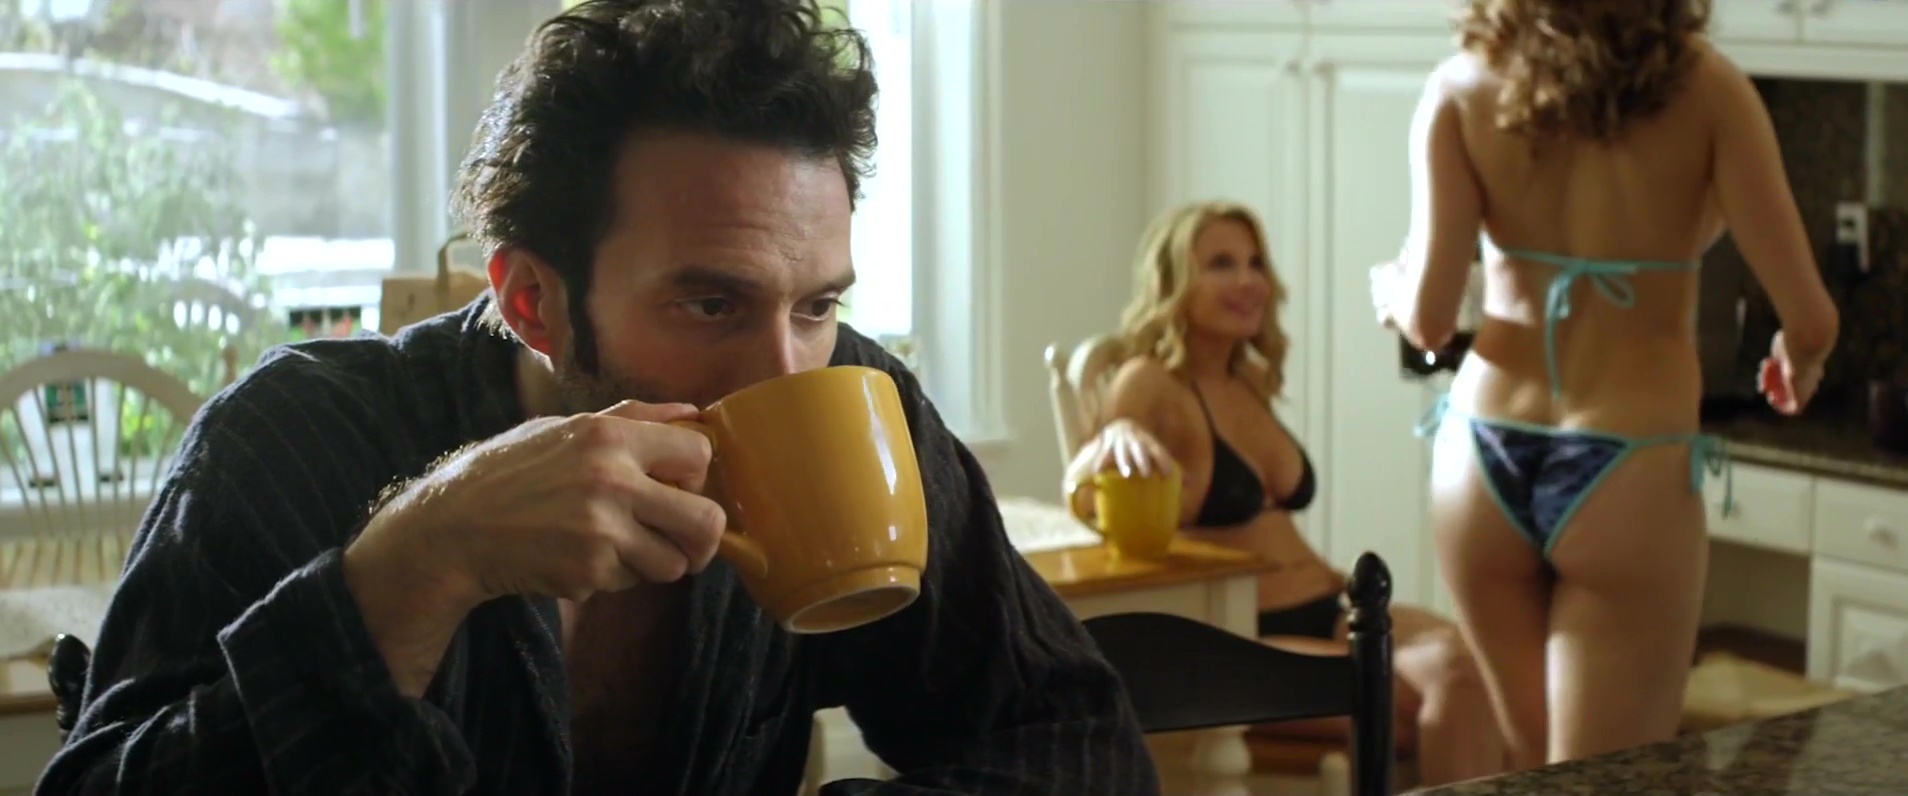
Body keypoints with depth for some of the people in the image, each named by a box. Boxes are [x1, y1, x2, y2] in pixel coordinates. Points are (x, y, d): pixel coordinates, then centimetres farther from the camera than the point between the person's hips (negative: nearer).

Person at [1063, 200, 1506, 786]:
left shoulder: (1252, 382, 19)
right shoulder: (1150, 383, -4)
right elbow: (1084, 504, -19)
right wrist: (1116, 437, -39)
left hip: (1325, 615, 7)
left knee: (1458, 662, -25)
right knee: (1448, 687, -27)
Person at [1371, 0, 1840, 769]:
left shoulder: (1460, 89, -2)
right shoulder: (1702, 86, -6)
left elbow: (1428, 319, -6)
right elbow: (1810, 317, -7)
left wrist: (1390, 287, 17)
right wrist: (1797, 359, 16)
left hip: (1483, 458, 3)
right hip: (1627, 471, -3)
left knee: (1538, 776, 20)